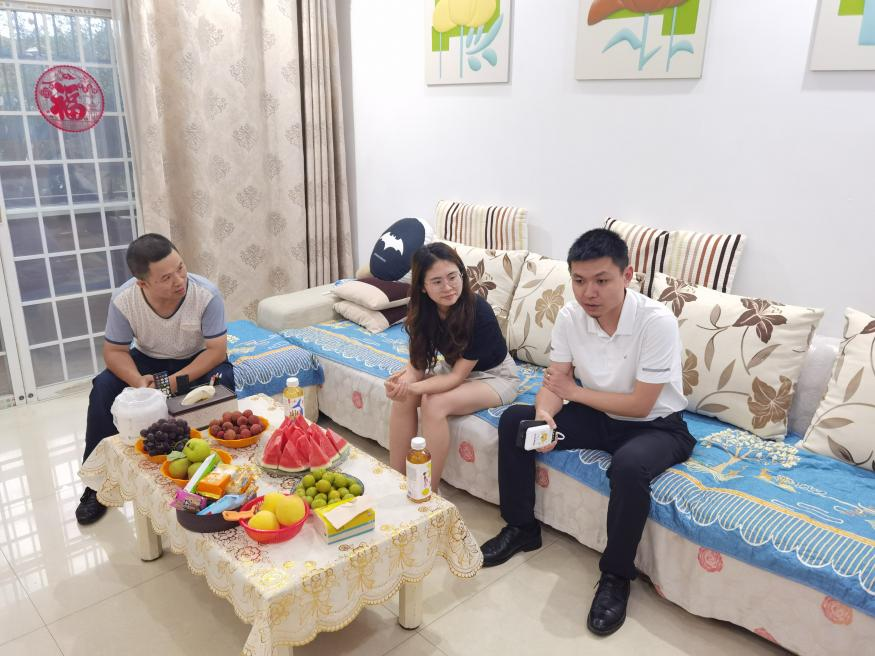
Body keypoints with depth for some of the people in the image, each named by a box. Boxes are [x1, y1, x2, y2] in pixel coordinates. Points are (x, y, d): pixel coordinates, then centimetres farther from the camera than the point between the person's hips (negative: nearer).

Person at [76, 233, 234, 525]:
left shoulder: (207, 294, -31)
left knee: (222, 381, -34)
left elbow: (217, 350, -26)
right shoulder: (123, 299, -24)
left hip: (198, 360, -2)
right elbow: (114, 351, -14)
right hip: (149, 360, 3)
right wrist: (138, 381, -34)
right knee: (103, 388, -20)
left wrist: (176, 381, -37)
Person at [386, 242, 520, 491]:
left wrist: (413, 388, -43)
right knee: (403, 399, -21)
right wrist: (403, 383, -36)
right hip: (453, 369, 5)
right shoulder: (423, 310, -15)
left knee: (435, 404, -30)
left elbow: (458, 376, -28)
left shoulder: (479, 312, -30)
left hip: (494, 376, -5)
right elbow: (418, 363, -13)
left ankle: (430, 495, -15)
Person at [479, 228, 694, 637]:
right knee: (513, 420, -8)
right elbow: (553, 383, -8)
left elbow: (640, 405, -25)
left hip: (656, 425, -5)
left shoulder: (657, 321, -28)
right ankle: (521, 528, 9)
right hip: (598, 416, 6)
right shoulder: (570, 316, -12)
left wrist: (575, 391, -16)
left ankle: (616, 576, -13)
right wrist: (544, 414, -30)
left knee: (628, 466, -38)